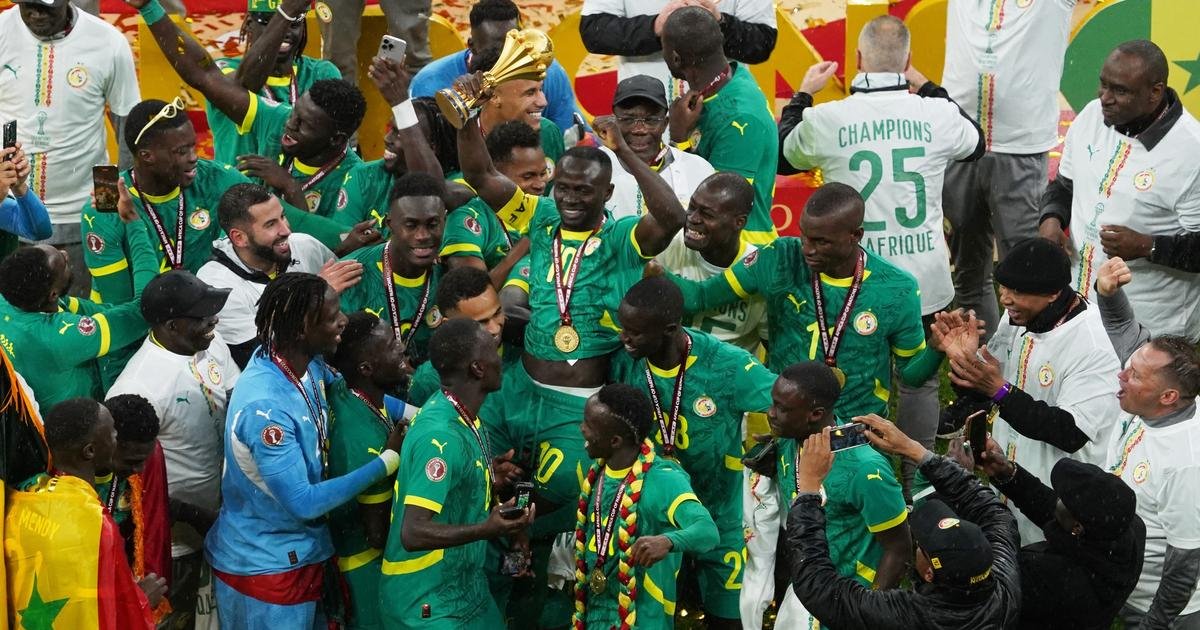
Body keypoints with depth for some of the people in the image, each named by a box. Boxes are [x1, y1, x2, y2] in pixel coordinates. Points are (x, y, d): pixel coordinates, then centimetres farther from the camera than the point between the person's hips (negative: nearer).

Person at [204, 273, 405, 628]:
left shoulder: (307, 365, -6)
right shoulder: (265, 407, -32)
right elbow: (303, 502, -29)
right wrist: (388, 461, -23)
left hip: (300, 552, 8)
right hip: (265, 567, -8)